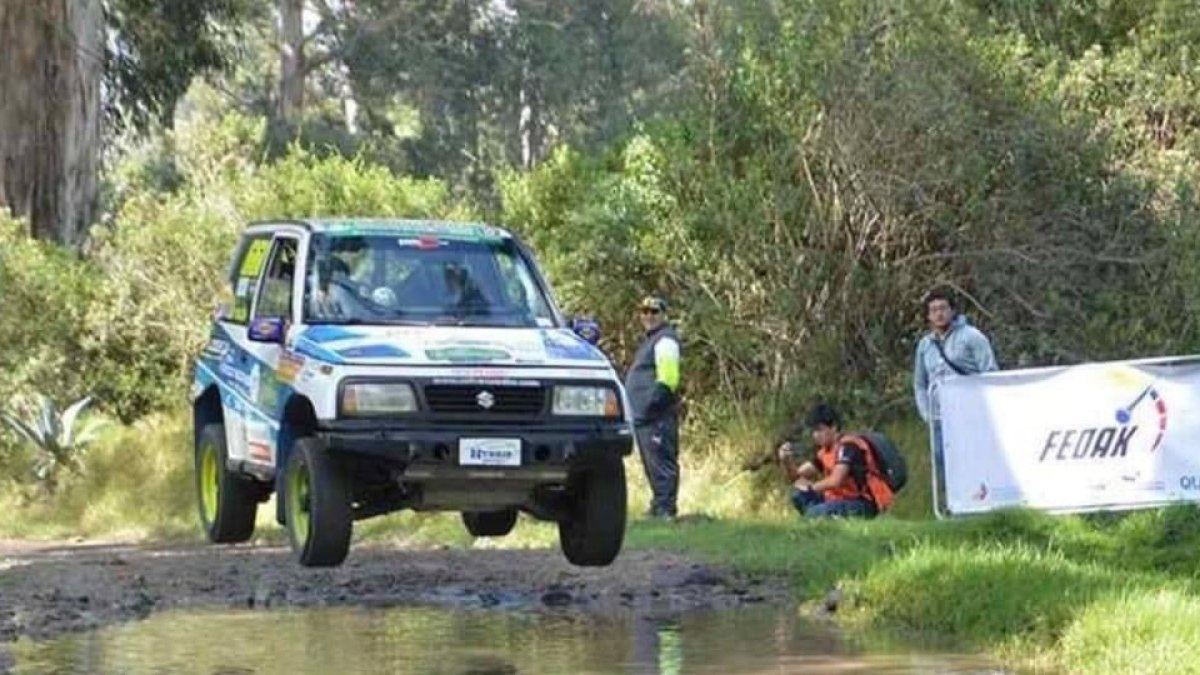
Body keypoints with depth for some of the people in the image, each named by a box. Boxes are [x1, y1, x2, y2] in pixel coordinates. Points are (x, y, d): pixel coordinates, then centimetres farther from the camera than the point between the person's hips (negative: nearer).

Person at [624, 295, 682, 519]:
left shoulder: (665, 341, -9)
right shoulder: (650, 340, 23)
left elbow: (667, 379, -19)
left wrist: (652, 403, -24)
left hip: (657, 416, -11)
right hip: (644, 416, 11)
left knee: (660, 461, -12)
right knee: (652, 464, 13)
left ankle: (665, 508, -13)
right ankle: (660, 507, 18)